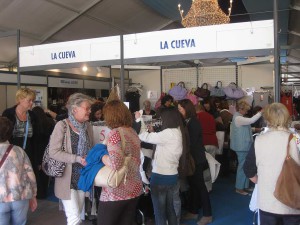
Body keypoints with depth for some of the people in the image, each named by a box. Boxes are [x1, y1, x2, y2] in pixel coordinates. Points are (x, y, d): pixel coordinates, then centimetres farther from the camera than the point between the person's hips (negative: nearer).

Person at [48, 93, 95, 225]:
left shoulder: (87, 126, 4)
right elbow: (53, 152, -18)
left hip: (82, 177, 6)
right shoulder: (62, 125, -14)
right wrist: (77, 159, -23)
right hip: (68, 178, -6)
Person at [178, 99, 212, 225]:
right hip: (191, 158, 8)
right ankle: (193, 212, 25)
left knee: (200, 185, -1)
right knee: (193, 185, 14)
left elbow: (191, 142, -21)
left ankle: (207, 215, 9)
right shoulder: (187, 122, 8)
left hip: (196, 159, -8)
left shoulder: (194, 122, -17)